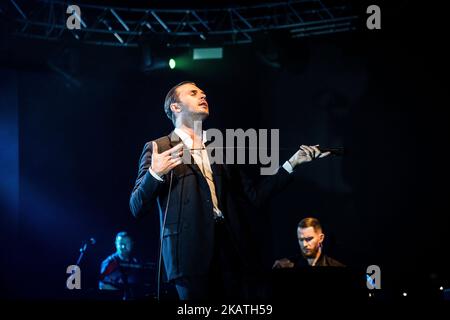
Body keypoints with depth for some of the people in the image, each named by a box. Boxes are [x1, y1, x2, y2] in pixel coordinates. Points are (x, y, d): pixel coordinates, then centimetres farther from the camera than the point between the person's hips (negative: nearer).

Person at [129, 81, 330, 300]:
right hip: (190, 252, -5)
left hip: (229, 250, 5)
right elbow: (137, 208, -2)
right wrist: (155, 174, -20)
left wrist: (292, 164, 12)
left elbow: (254, 195, 17)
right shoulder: (158, 149, 6)